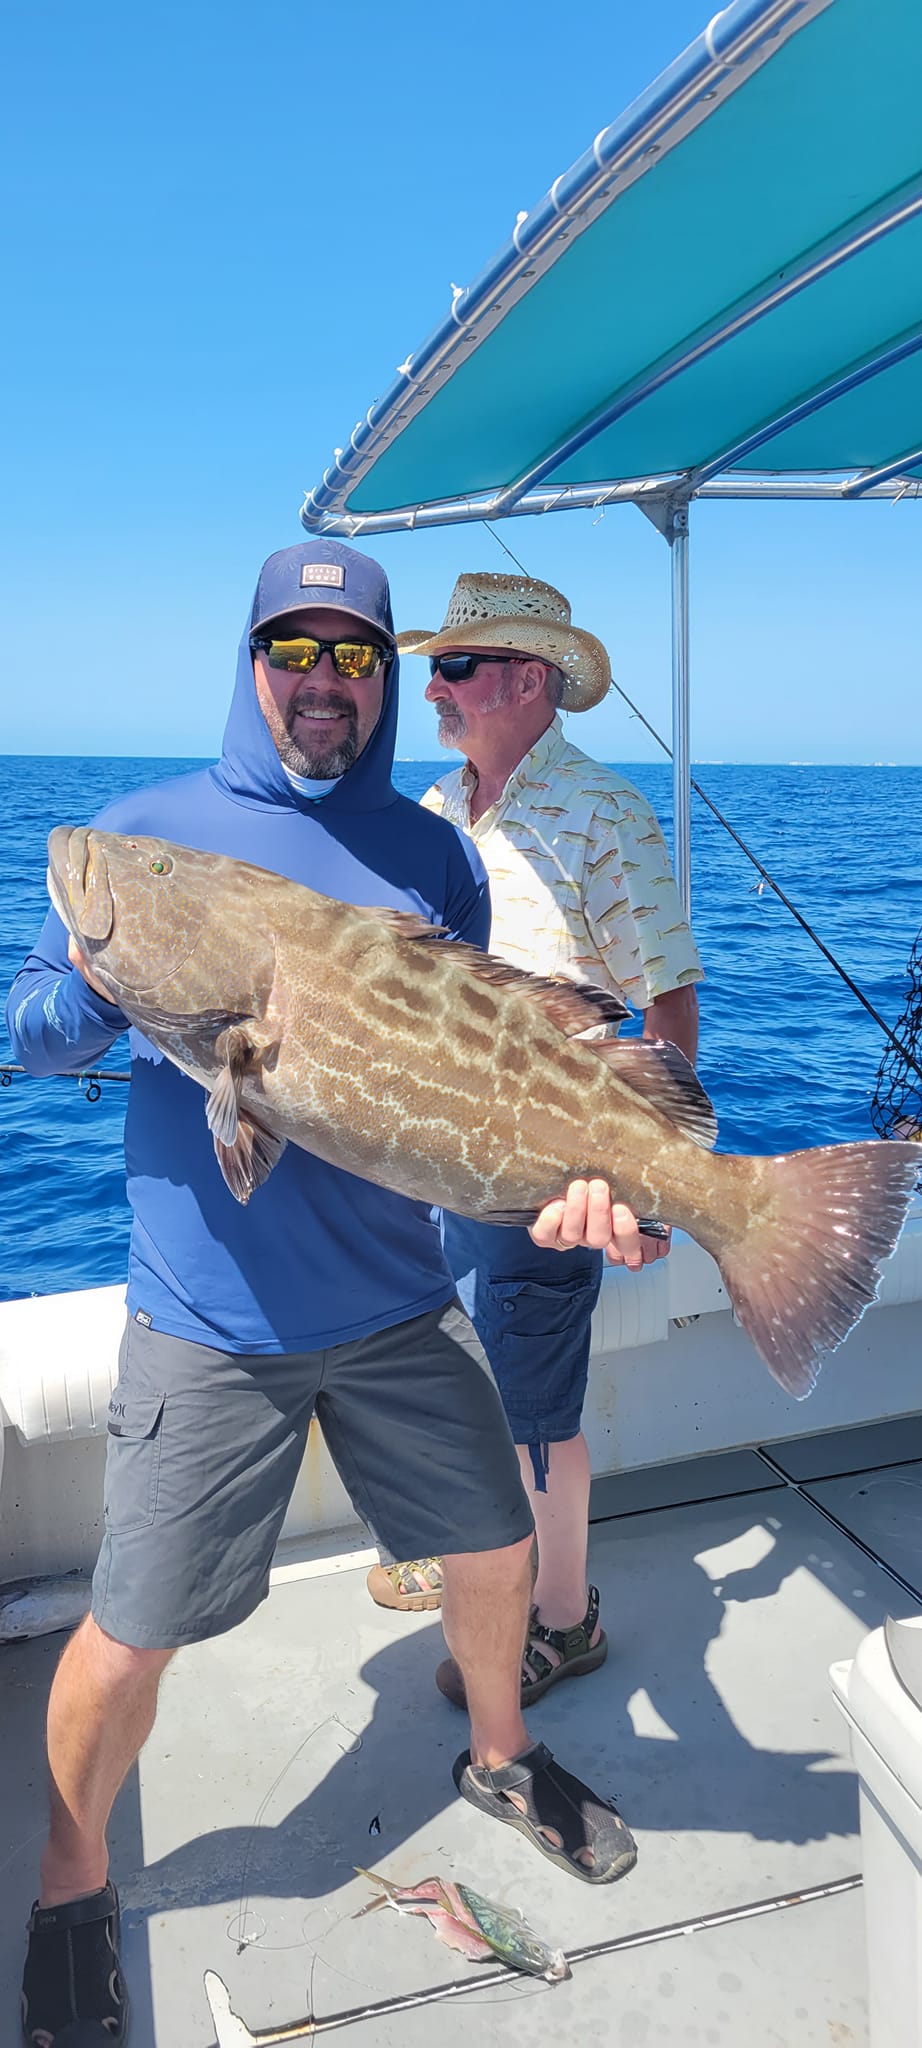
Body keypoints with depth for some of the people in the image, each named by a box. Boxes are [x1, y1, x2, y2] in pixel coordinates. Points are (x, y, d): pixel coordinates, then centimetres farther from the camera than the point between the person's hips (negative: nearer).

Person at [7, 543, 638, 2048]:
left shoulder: (434, 854, 5)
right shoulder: (148, 829, -3)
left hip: (398, 1300, 4)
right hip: (211, 1319, -3)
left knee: (497, 1549, 17)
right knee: (133, 1638, 4)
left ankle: (499, 1756, 49)